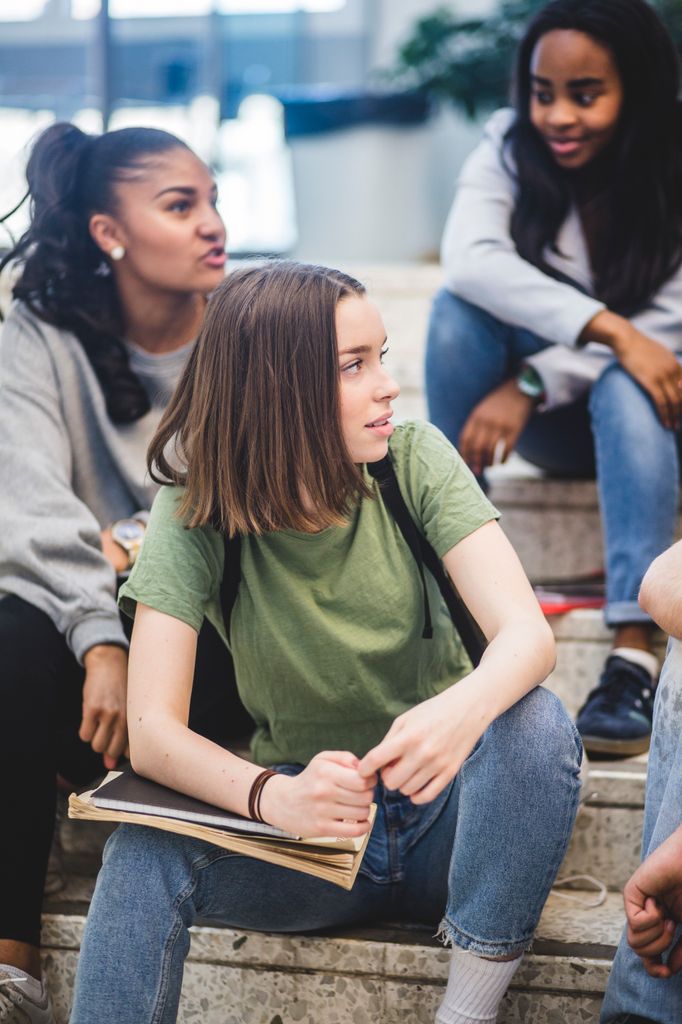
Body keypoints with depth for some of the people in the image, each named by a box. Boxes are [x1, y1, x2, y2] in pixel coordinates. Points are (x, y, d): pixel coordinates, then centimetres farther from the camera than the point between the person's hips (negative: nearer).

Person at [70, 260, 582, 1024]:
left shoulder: (414, 462, -9)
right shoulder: (194, 517, -11)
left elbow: (528, 634, -20)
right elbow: (151, 731, -20)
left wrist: (464, 707, -45)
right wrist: (272, 796, -41)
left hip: (442, 814, 2)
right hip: (306, 828, -1)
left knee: (536, 720, -30)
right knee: (145, 854, -30)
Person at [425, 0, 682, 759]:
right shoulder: (511, 147, -11)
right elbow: (469, 258, -29)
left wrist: (533, 384, -35)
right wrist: (609, 328, -40)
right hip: (548, 420, 2)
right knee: (459, 308, -26)